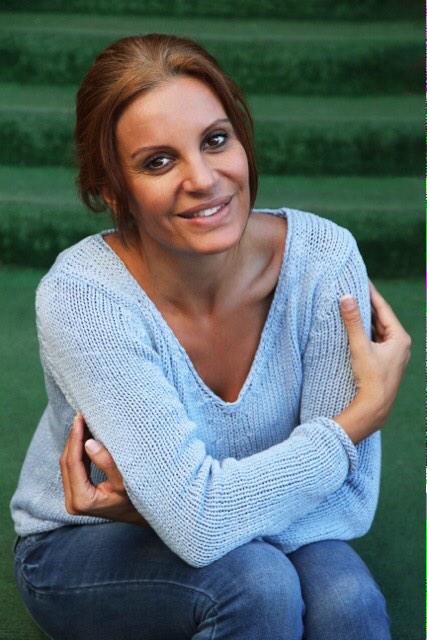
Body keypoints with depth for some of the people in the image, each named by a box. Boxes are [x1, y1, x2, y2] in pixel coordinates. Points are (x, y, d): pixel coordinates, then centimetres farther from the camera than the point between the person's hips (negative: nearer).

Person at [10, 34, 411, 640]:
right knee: (256, 582, -31)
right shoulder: (80, 296, -28)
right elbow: (198, 523, -33)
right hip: (83, 547, -2)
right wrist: (367, 412, -24)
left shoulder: (321, 256, -21)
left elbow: (349, 499, -17)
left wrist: (181, 504, -27)